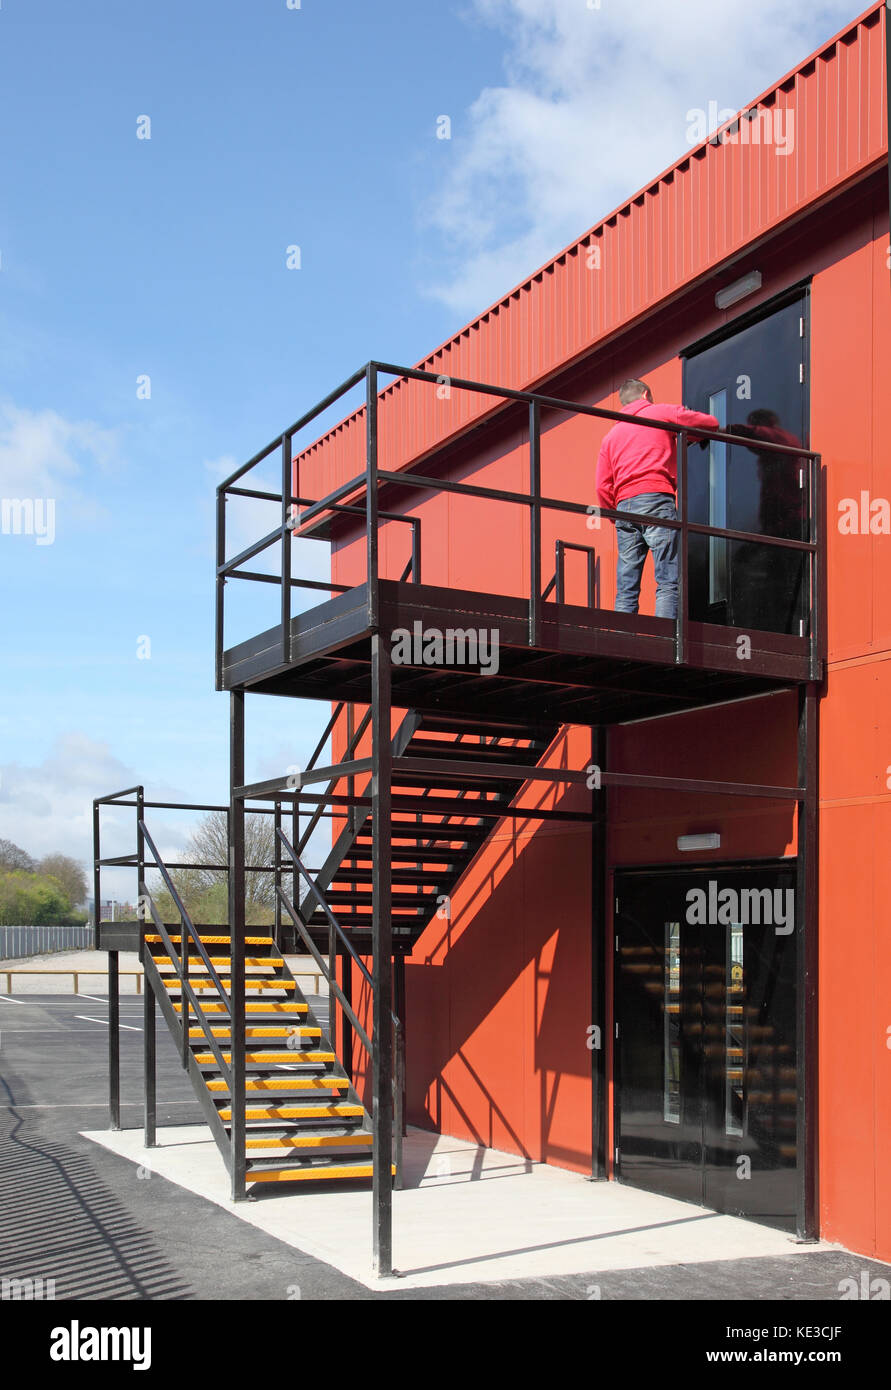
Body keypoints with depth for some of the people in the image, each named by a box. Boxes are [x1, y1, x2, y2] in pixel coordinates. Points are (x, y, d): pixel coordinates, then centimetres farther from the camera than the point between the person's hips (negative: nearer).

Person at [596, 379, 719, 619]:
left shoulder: (611, 435, 24)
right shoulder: (662, 413, 13)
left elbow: (602, 487, 14)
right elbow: (710, 424, 15)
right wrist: (692, 438, 34)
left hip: (624, 506, 5)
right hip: (656, 500, -5)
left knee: (626, 589, 2)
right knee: (669, 583, -11)